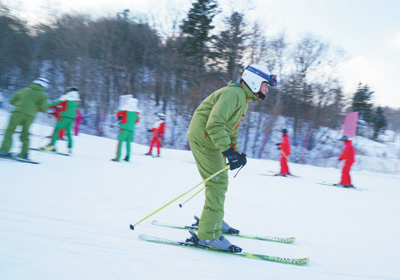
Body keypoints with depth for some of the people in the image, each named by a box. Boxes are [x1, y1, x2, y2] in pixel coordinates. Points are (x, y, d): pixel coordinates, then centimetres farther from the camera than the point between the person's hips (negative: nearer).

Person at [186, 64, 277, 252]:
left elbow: (231, 129, 25)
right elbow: (215, 124, -28)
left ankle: (212, 220, 38)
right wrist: (228, 150, -33)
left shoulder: (243, 99, 17)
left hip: (210, 139, 11)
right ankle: (209, 234, -13)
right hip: (203, 137, -11)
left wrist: (236, 152, 17)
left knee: (220, 180, 21)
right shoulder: (233, 94, -18)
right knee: (218, 182, -13)